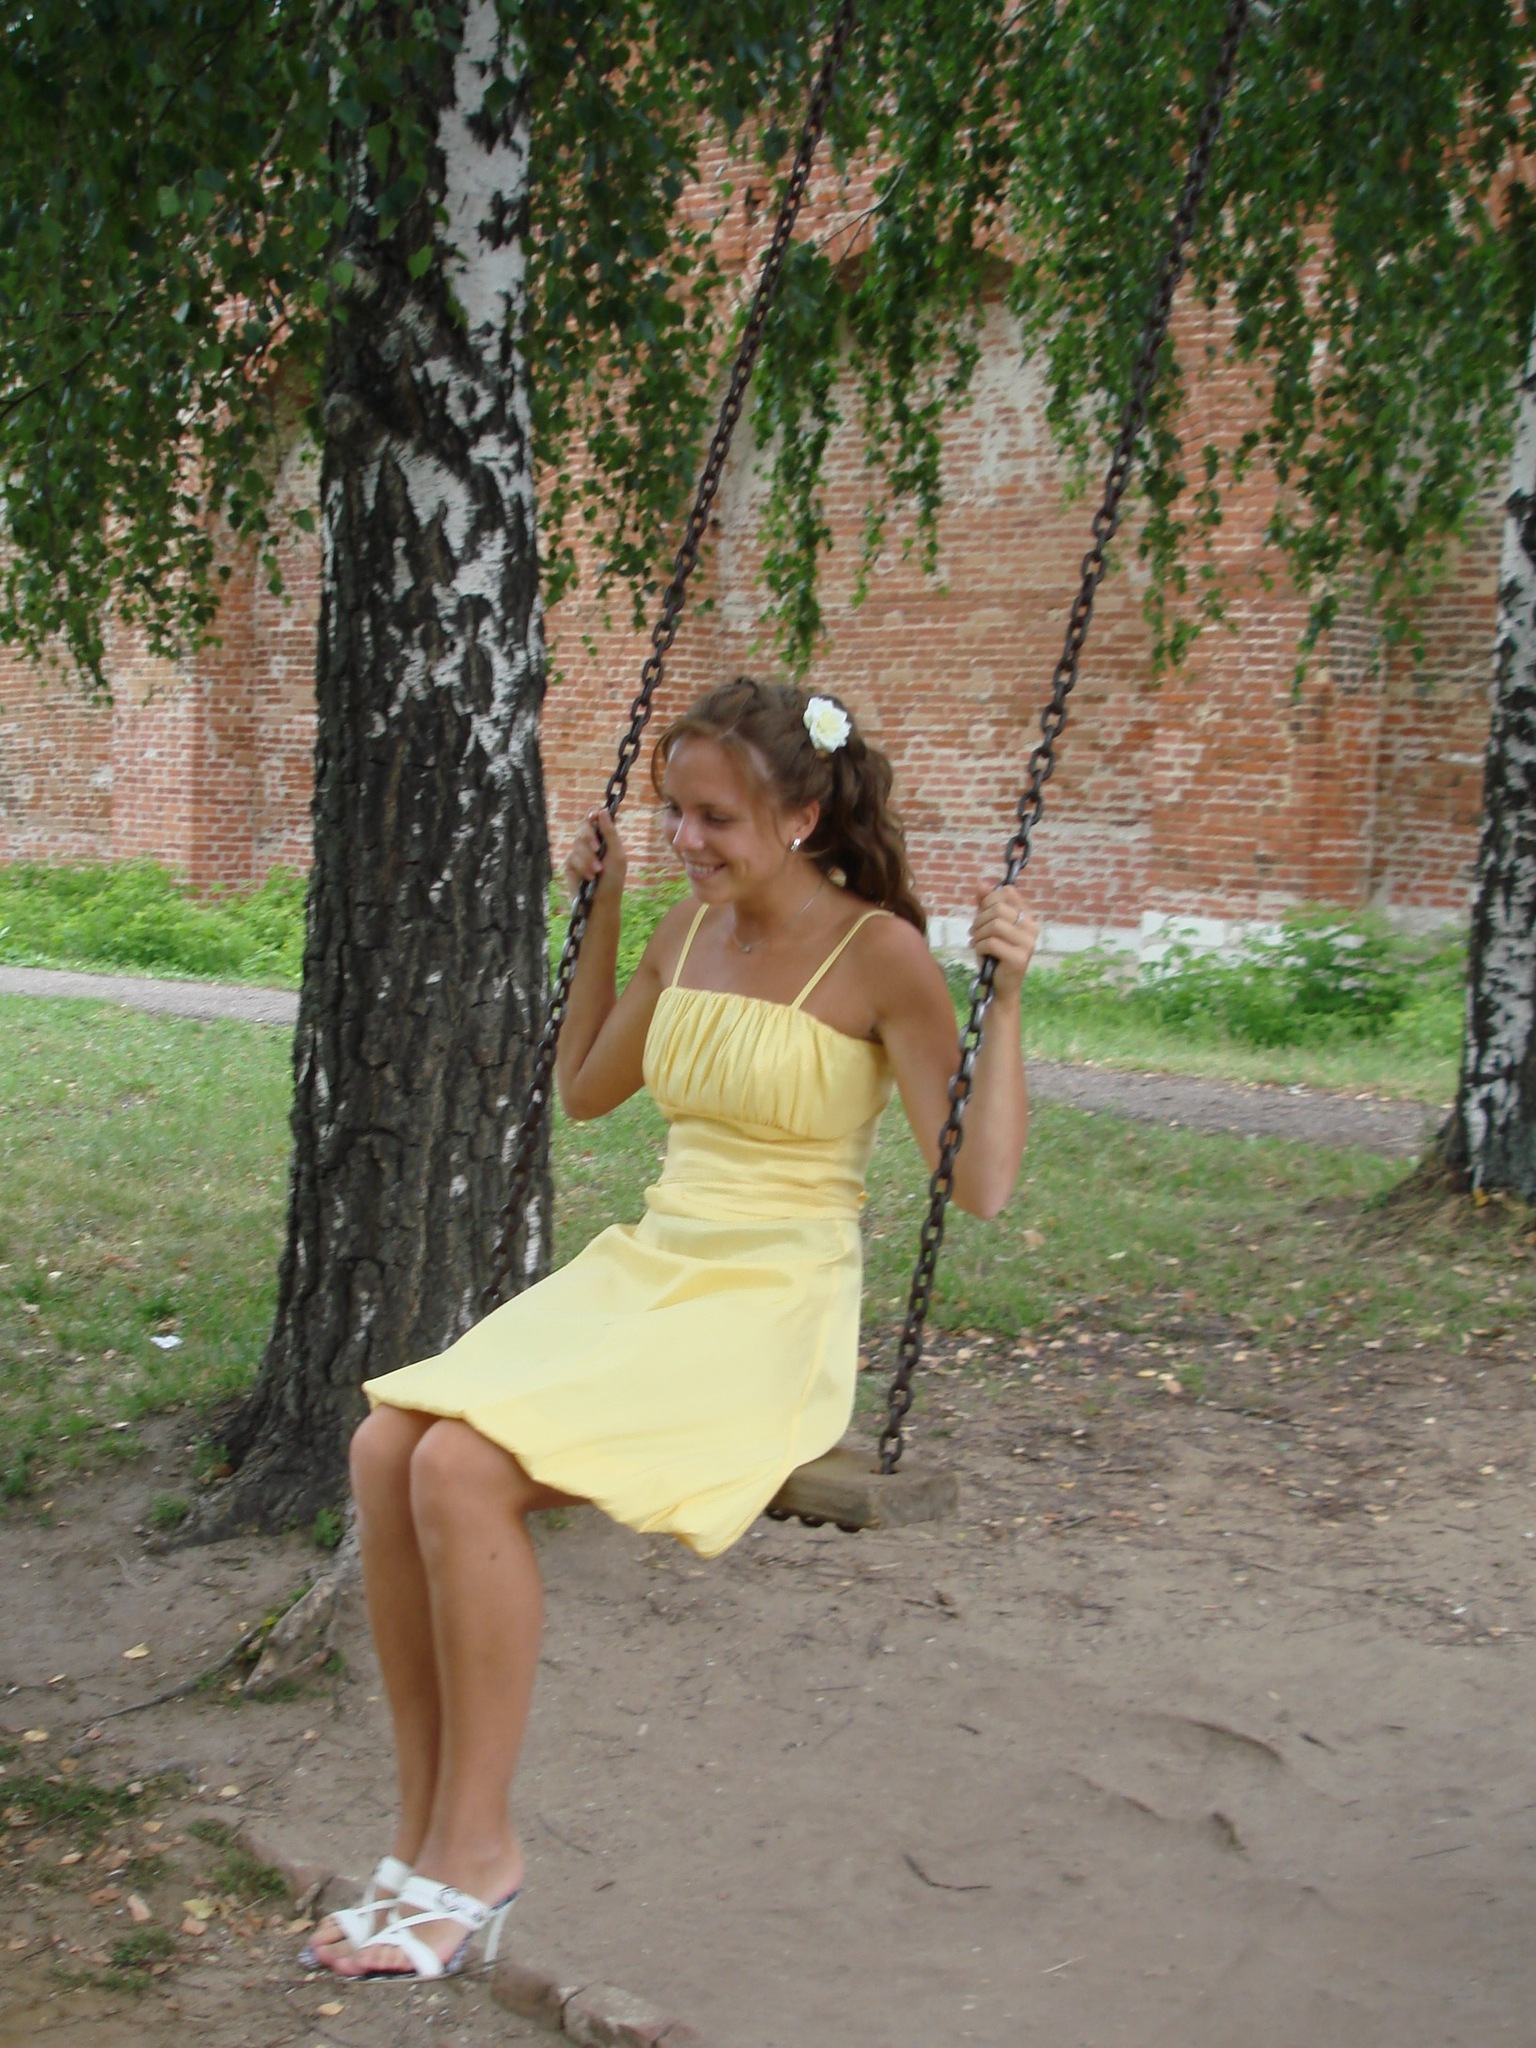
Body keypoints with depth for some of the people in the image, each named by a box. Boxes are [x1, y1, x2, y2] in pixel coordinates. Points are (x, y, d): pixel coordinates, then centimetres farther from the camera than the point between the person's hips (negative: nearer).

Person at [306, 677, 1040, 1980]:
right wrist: (600, 912, 24)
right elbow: (586, 1090, 28)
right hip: (643, 1273, 7)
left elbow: (981, 1187, -14)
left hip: (775, 1312, -7)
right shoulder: (693, 928, 11)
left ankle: (477, 1854, -10)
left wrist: (1006, 995, -21)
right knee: (387, 1446, -17)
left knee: (466, 1469, -27)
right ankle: (427, 1839, -7)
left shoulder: (879, 955, -9)